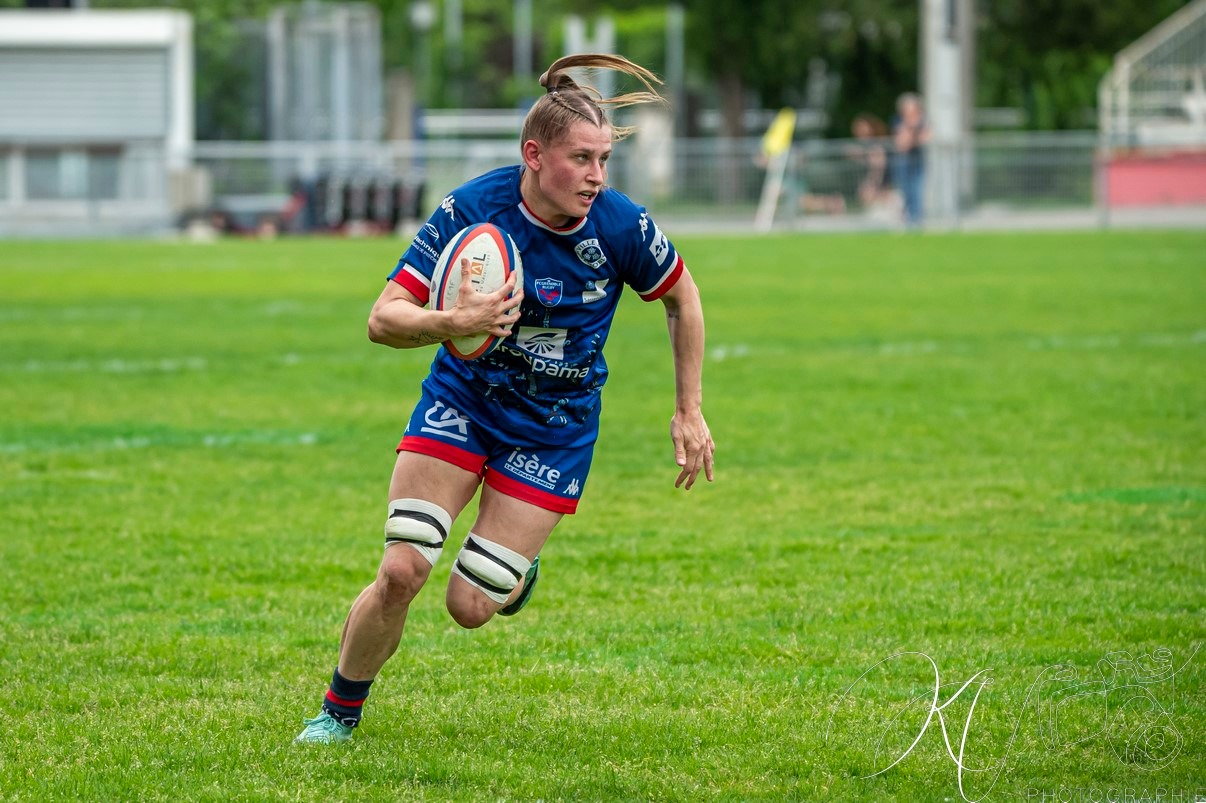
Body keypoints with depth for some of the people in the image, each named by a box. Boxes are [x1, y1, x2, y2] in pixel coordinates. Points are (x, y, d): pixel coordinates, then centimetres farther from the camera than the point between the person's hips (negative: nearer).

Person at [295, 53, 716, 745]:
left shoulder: (622, 227, -19)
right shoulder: (470, 210, -21)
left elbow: (683, 297, 2)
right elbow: (384, 319, -21)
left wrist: (690, 413, 3)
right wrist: (453, 323, -42)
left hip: (555, 428, 0)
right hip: (462, 399, 0)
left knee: (470, 607, -5)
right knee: (402, 571, -14)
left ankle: (518, 567, 34)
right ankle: (340, 713, 11)